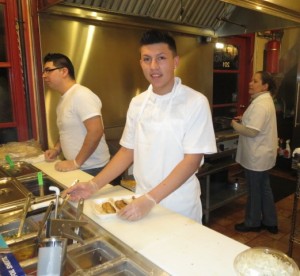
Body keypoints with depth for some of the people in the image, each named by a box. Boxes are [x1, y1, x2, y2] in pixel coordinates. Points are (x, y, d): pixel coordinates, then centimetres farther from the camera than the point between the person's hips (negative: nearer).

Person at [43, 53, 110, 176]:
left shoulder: (81, 95, -18)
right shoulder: (63, 99, 10)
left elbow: (96, 131, -26)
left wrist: (76, 163, -21)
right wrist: (56, 149, 5)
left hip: (92, 169, -8)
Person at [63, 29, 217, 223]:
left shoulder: (196, 103, -14)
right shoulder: (137, 103, 0)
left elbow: (192, 161, -17)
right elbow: (127, 151, 6)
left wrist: (151, 199, -24)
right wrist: (94, 185, -3)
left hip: (180, 208, -3)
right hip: (143, 202, 4)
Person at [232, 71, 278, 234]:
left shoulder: (260, 104, -23)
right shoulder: (265, 100, 11)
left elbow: (252, 131, -27)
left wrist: (235, 125, -12)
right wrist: (244, 119, 8)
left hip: (256, 156, -10)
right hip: (262, 155, 10)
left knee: (254, 191, 6)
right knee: (264, 189, 19)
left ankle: (252, 223, 25)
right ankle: (270, 223, 32)